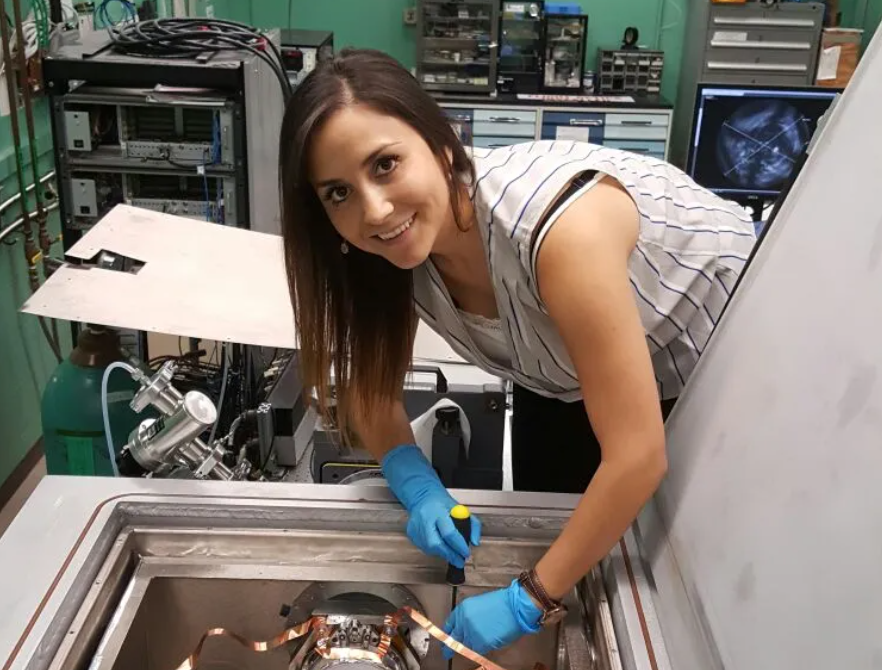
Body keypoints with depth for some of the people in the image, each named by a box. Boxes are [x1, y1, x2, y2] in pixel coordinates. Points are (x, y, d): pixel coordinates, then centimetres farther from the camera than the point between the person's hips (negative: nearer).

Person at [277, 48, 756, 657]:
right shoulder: (401, 242, -21)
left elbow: (637, 458, -38)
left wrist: (528, 601, -31)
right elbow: (370, 388, -7)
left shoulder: (558, 224, -42)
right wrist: (421, 491, -24)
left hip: (726, 354, -5)